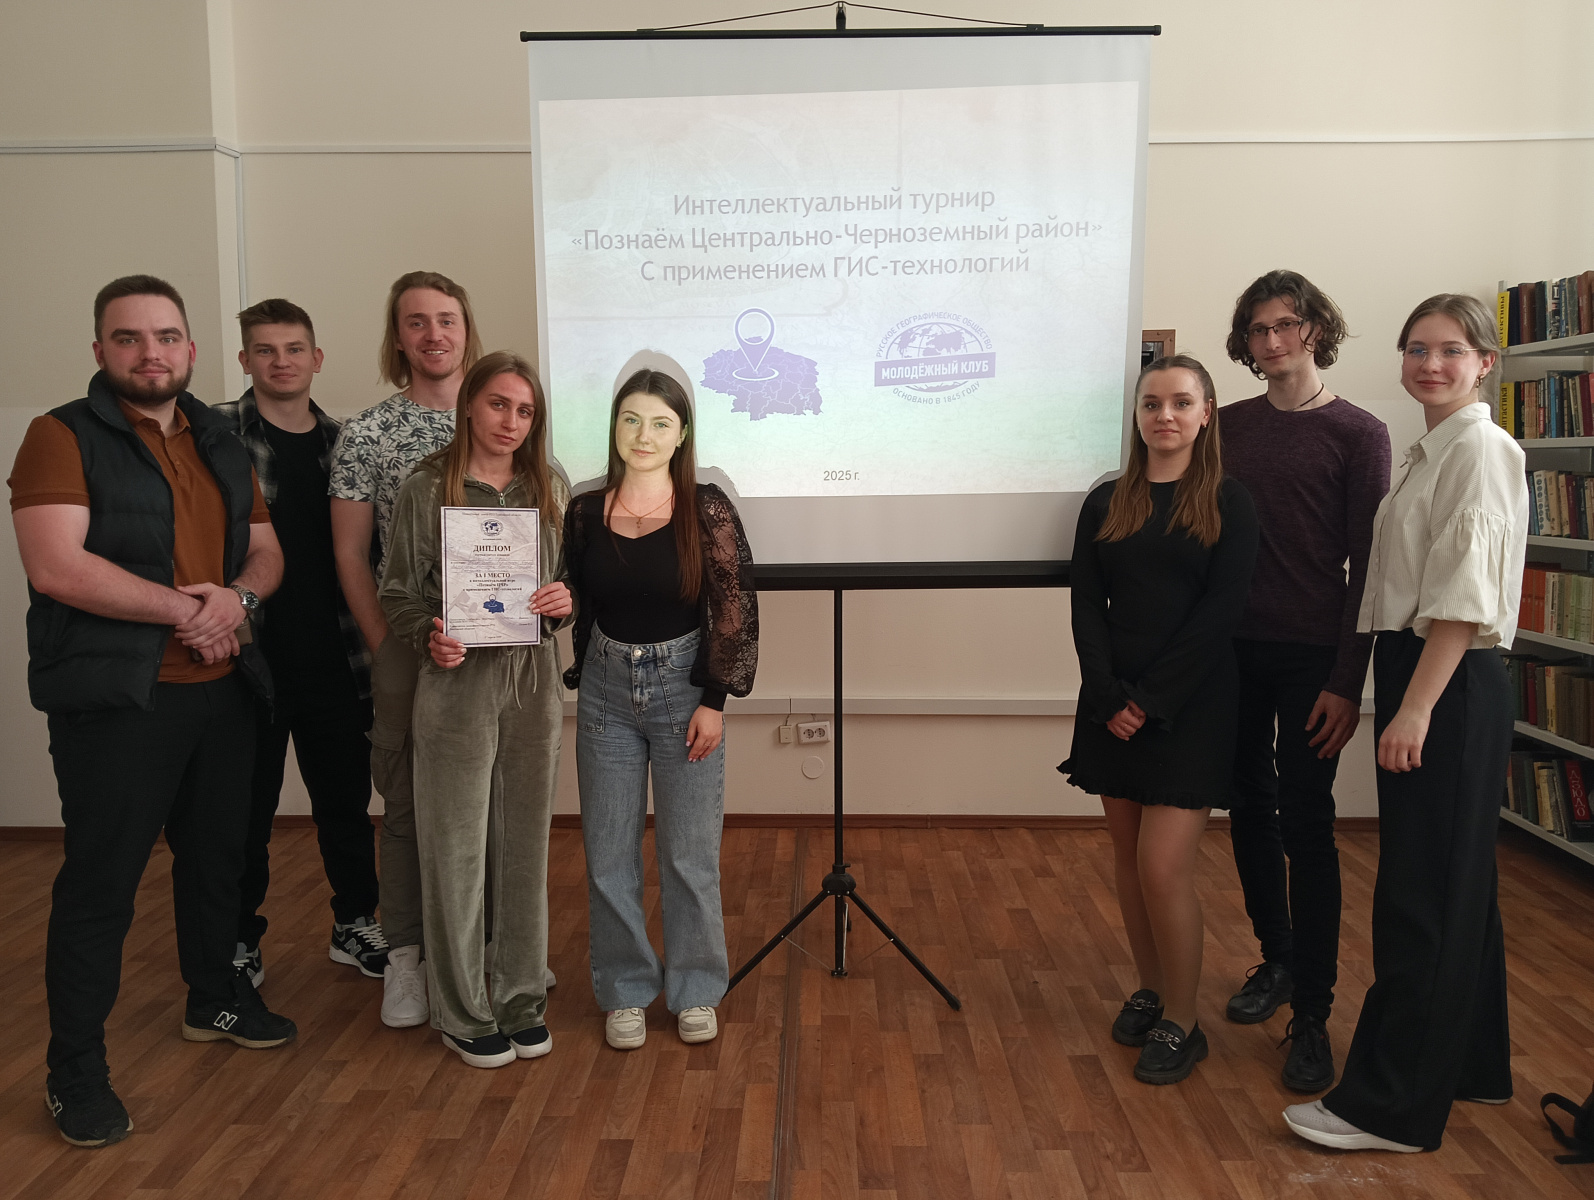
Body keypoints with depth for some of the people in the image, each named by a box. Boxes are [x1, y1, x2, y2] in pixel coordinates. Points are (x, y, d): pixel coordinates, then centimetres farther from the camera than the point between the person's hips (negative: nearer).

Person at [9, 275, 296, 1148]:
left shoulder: (219, 444, 13)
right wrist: (185, 608, -16)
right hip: (115, 699, -6)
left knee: (215, 854, 18)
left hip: (222, 688, 6)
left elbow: (265, 550, 13)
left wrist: (237, 598, -9)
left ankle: (215, 1000, 37)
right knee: (101, 879, 0)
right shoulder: (63, 437, -7)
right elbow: (55, 567, -19)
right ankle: (74, 1070, 13)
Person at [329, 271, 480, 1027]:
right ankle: (406, 956, 18)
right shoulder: (365, 435, 1)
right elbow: (350, 553, 2)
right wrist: (385, 644, -4)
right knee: (408, 800, 5)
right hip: (407, 647, -1)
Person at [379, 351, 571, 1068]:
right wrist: (428, 636, -19)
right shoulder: (427, 490, -2)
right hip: (457, 684, -3)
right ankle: (464, 1012, 19)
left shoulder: (549, 490, 8)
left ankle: (523, 999, 24)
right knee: (457, 848, 3)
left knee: (526, 843, 9)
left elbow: (570, 583, 16)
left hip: (533, 682, 3)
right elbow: (397, 594, 0)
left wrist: (564, 602, -6)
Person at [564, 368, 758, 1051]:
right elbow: (574, 607, 10)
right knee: (609, 853, 8)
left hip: (685, 687, -2)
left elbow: (734, 610, -7)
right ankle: (626, 992, 25)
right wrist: (581, 680, 5)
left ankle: (694, 992, 23)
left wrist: (714, 700, -10)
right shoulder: (584, 513, 1)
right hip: (606, 690, 3)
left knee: (690, 854, 4)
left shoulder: (708, 510, -7)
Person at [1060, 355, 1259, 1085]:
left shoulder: (1228, 505, -1)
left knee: (1163, 868, -7)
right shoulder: (1105, 504, 8)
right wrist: (1108, 695, -11)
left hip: (1189, 706, -4)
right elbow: (1086, 606, 3)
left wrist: (1151, 699, -14)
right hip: (1113, 704, 4)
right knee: (1129, 860, 10)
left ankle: (1181, 1024, 10)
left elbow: (1220, 612, -8)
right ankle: (1149, 990, 28)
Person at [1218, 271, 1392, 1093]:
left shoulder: (1357, 433, -2)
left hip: (1311, 656, -4)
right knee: (1251, 811, 11)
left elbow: (1367, 565, -5)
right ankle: (1277, 960, 29)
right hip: (1233, 648, 4)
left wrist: (1348, 681, -11)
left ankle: (1311, 1014, 6)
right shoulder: (1229, 427, 9)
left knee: (1306, 827, -3)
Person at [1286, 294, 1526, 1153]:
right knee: (1455, 879, 18)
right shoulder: (1430, 451, 15)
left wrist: (1417, 707, -23)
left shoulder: (1478, 448, -13)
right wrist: (1402, 696, 11)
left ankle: (1389, 1106, 5)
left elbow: (1464, 594, -20)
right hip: (1417, 676, 10)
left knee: (1420, 889, -4)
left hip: (1451, 684, -10)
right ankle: (1472, 1062, 33)